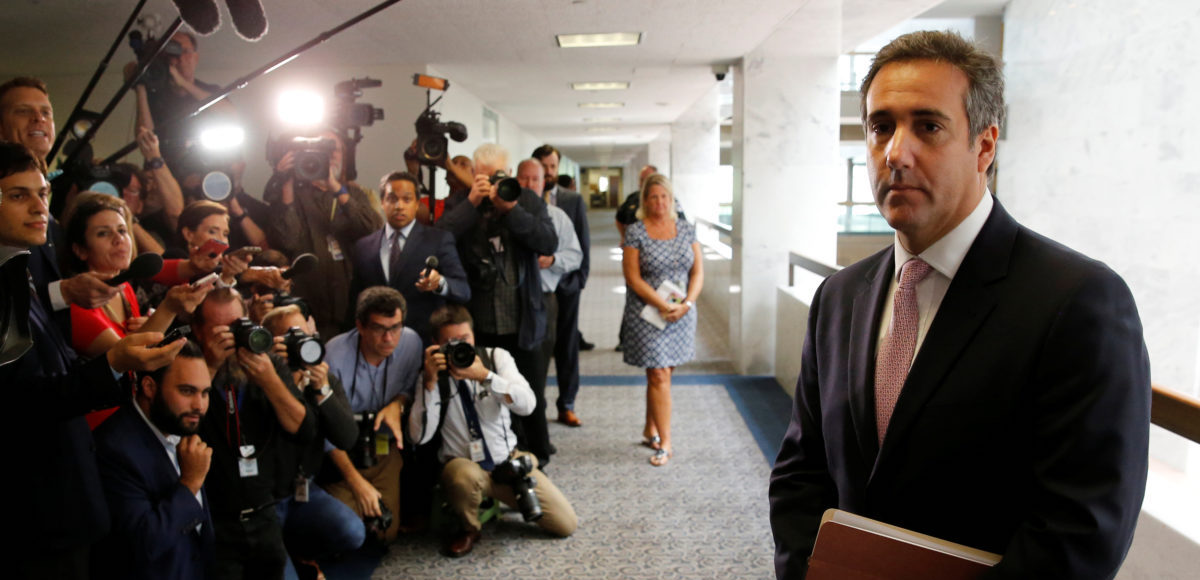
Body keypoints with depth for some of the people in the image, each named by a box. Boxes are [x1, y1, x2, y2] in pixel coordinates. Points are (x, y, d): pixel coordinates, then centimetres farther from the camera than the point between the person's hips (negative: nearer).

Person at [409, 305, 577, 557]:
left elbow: (527, 404, -19)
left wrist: (485, 376, -31)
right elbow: (420, 436, -15)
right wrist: (430, 382, -24)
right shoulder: (433, 375, -5)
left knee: (566, 524, -7)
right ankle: (469, 528, -5)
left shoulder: (496, 357, -4)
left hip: (509, 459, 2)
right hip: (463, 464, -2)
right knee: (465, 476, -40)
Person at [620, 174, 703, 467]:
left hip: (682, 314, 4)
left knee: (662, 374, 12)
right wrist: (663, 305, -16)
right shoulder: (635, 232, -5)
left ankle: (650, 429, 30)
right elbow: (633, 278, -10)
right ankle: (665, 443, 2)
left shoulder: (686, 229, 6)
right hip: (648, 314, -3)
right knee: (659, 377, -4)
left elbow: (698, 272, 4)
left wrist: (687, 304, -11)